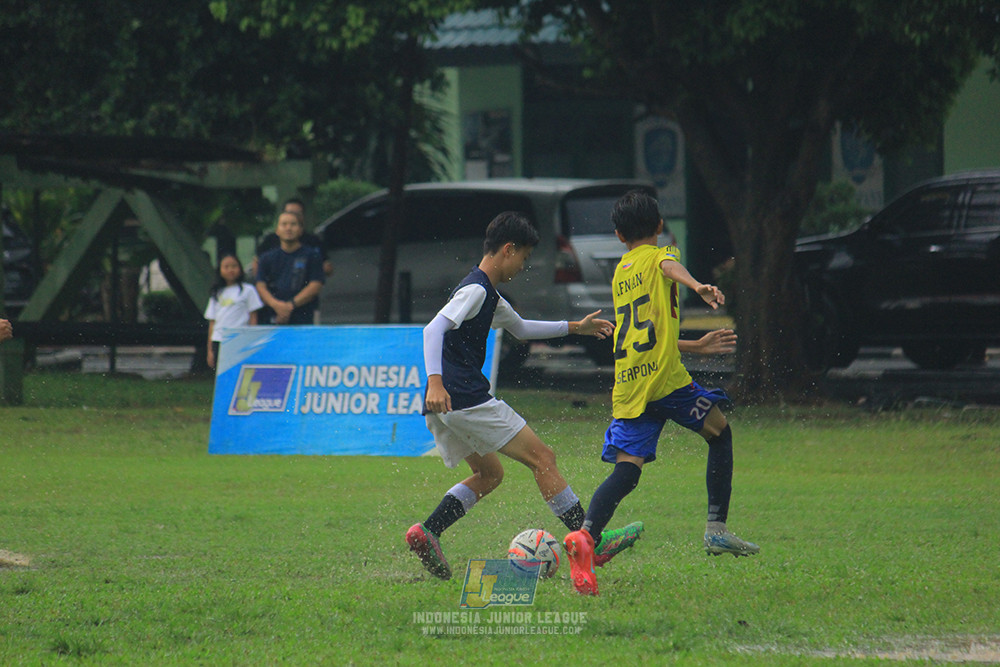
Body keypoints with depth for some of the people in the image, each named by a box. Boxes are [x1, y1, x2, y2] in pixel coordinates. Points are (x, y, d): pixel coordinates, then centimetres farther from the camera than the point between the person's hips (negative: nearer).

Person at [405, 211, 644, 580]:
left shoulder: (488, 295, 21)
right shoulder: (476, 289, -11)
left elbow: (521, 328, 39)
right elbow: (434, 329, -25)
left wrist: (574, 327, 42)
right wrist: (435, 382, -36)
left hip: (442, 405, 10)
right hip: (465, 398, -10)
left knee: (489, 473, 21)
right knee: (542, 458, -3)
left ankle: (426, 532, 4)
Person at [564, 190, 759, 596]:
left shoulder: (619, 273, 25)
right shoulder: (658, 257, 6)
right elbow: (670, 267, -21)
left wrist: (696, 346, 43)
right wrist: (698, 286, -42)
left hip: (627, 386, 5)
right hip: (664, 377, -5)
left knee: (626, 469, -4)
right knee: (720, 433, 16)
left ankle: (586, 536, -29)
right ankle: (716, 529, 11)